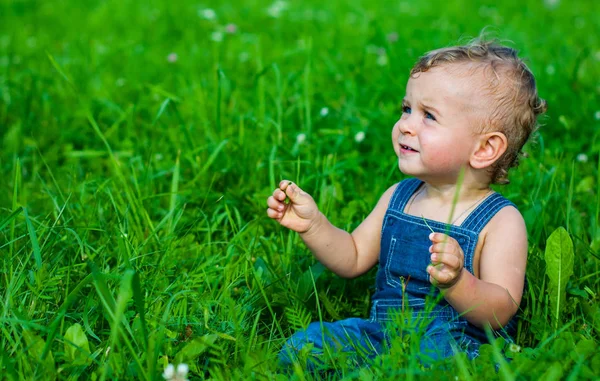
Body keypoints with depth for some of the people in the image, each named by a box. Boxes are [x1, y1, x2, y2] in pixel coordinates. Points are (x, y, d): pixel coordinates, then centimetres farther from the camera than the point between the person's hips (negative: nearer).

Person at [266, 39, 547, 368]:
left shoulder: (500, 221, -11)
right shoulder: (398, 197, 8)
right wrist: (312, 224, 0)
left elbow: (500, 313, -18)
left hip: (458, 344, -5)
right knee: (301, 346, -13)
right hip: (381, 334, 6)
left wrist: (456, 282, -38)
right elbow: (352, 259, 16)